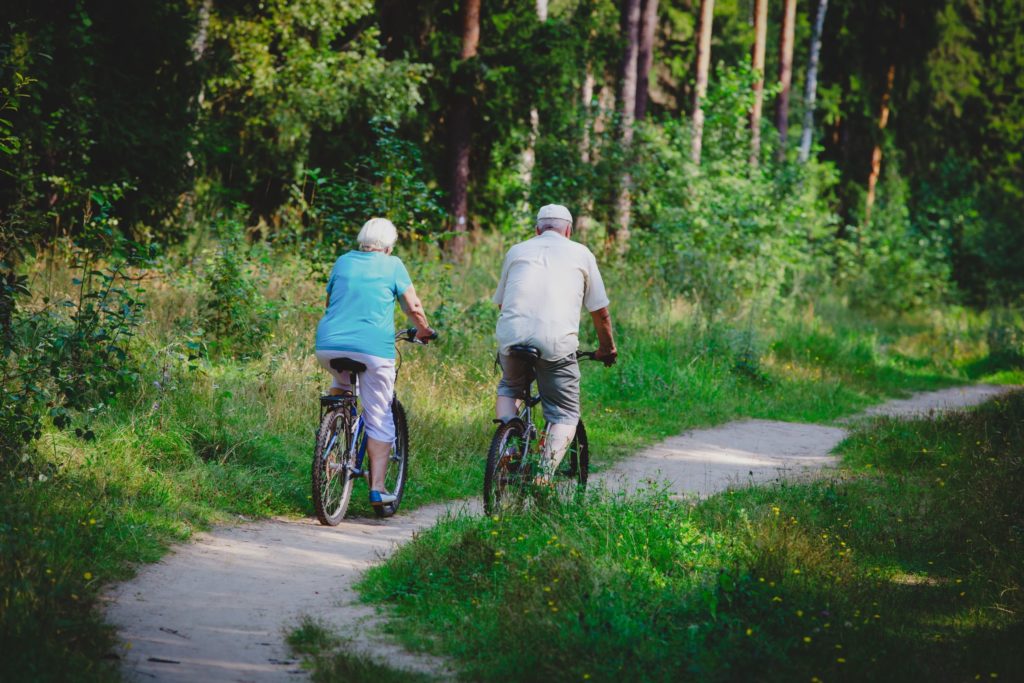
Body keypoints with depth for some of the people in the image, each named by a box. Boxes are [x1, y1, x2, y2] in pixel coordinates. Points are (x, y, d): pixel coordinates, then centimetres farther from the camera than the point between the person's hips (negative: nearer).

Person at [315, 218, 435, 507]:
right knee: (379, 420, 5)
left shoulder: (343, 262, 15)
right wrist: (424, 331, 21)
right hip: (373, 348, -4)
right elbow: (413, 307, 2)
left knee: (341, 381, 37)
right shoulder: (392, 265, 4)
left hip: (328, 346, 4)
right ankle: (377, 488, -1)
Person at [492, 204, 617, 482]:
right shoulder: (580, 254, 18)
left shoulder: (517, 251, 23)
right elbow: (600, 311, 19)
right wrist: (607, 348, 35)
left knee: (509, 388, 31)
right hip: (558, 342, -2)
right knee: (565, 414, 9)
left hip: (512, 336, 2)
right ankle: (545, 474, -12)